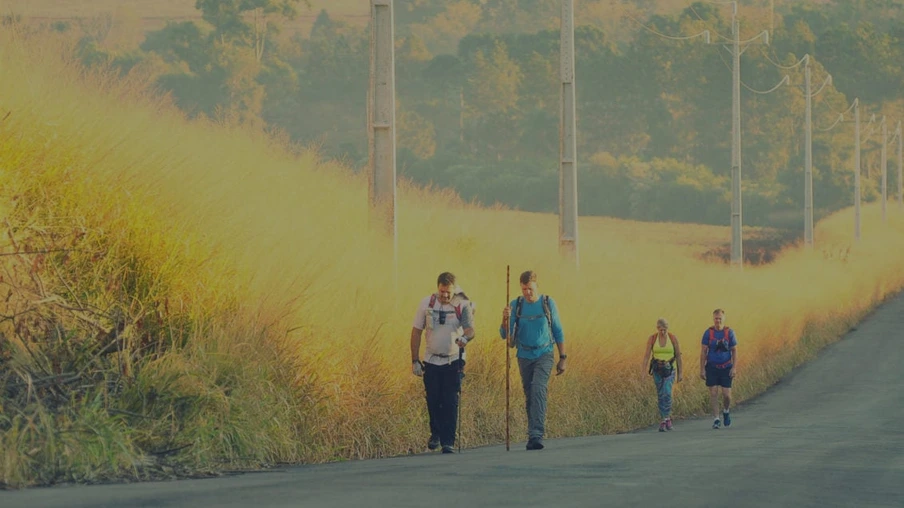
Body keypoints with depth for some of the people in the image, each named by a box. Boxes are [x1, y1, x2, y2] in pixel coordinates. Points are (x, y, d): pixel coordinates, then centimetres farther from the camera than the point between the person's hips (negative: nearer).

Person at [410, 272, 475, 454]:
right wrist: (415, 360, 1)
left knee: (450, 403, -8)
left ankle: (448, 442, -3)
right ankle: (436, 433, 30)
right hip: (431, 361, 2)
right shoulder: (427, 303, -2)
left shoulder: (462, 305, -6)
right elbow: (416, 331, 3)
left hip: (453, 361, -2)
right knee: (433, 401, 5)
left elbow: (470, 328, -16)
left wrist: (465, 337, -41)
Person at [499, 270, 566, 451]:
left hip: (544, 355, -3)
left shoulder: (548, 303, -2)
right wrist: (506, 319, -22)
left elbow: (558, 332, 6)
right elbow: (505, 334, -2)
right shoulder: (516, 305, 1)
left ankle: (536, 435, -27)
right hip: (525, 356, 3)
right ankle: (533, 435, 19)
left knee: (538, 390, -20)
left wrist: (562, 358, 3)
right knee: (529, 396, 7)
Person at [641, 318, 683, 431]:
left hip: (669, 370, -2)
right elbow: (647, 355, -2)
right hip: (657, 370, 2)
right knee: (660, 395, 5)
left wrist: (680, 372, 2)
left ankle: (664, 419, -14)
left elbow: (678, 355, 2)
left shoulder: (673, 339, -4)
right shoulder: (652, 339, -2)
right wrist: (644, 371, -10)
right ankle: (667, 417, 20)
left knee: (666, 393, -18)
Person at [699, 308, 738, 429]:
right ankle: (716, 419, 2)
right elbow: (703, 351, 1)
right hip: (712, 368, 0)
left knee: (726, 394, -4)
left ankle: (726, 411, 26)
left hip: (726, 367, 0)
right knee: (713, 393, -5)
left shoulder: (729, 332, -1)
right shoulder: (708, 332, -1)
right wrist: (702, 369, -3)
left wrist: (734, 368, -6)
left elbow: (734, 351, 2)